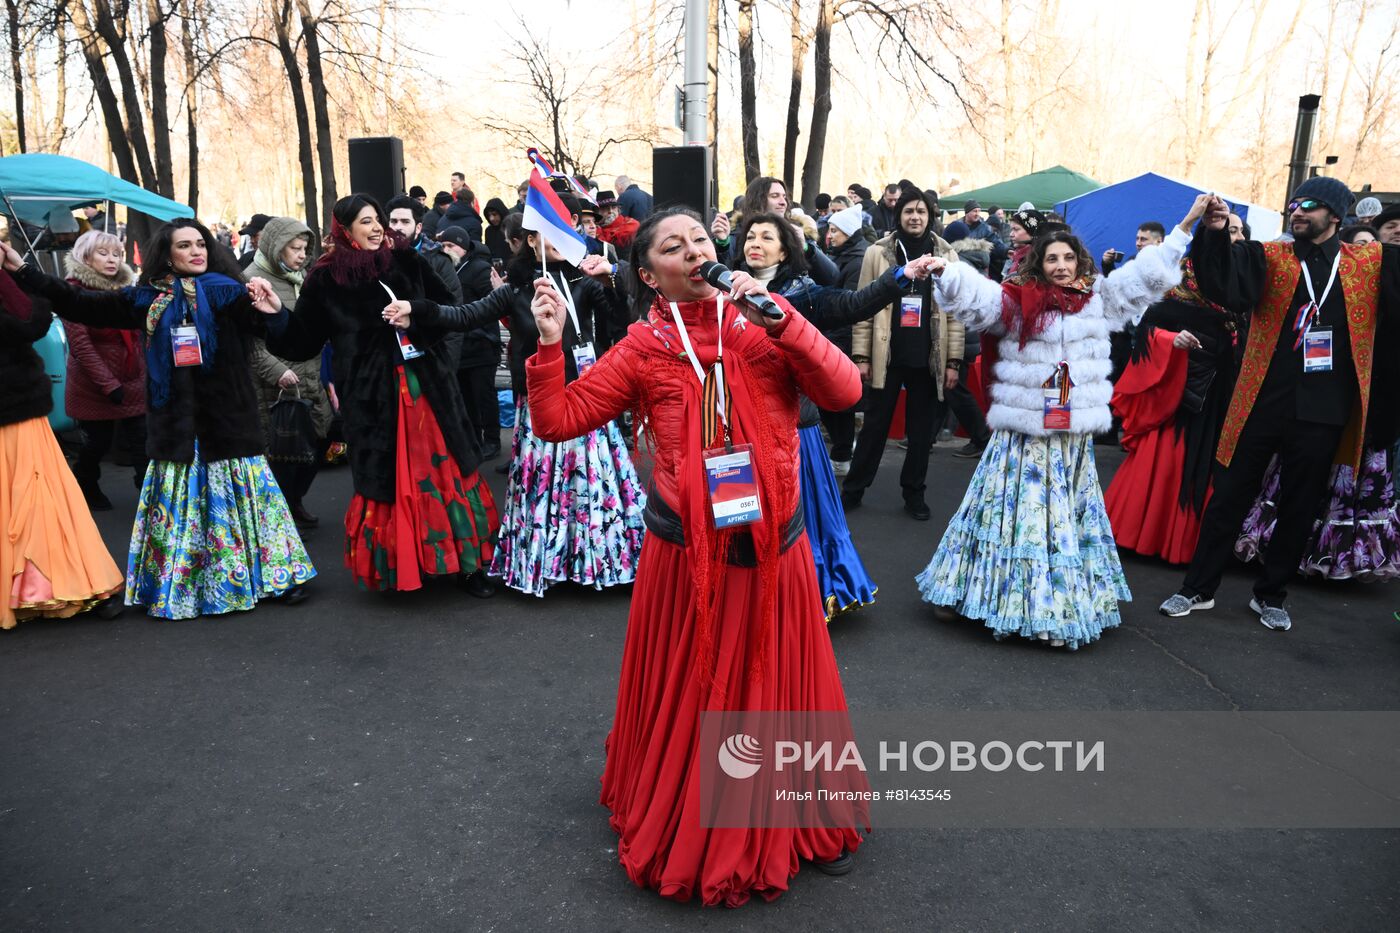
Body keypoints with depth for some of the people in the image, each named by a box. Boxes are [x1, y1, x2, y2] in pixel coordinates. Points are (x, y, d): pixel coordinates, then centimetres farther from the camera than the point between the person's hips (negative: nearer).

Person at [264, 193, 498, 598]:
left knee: (447, 470, 4)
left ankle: (467, 563, 13)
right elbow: (302, 342, 2)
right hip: (373, 396, -2)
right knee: (388, 479, 3)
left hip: (427, 386, 2)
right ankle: (398, 566, 20)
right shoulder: (326, 280, 0)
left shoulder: (406, 261, 5)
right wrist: (276, 315, -14)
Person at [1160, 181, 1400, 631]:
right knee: (1229, 498, 6)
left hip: (1323, 412, 2)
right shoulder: (1269, 257, 1)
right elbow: (1224, 286, -18)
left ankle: (1271, 596, 29)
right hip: (1261, 404, -1)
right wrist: (1215, 235, -32)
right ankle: (1198, 588, 19)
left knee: (1299, 507, 13)